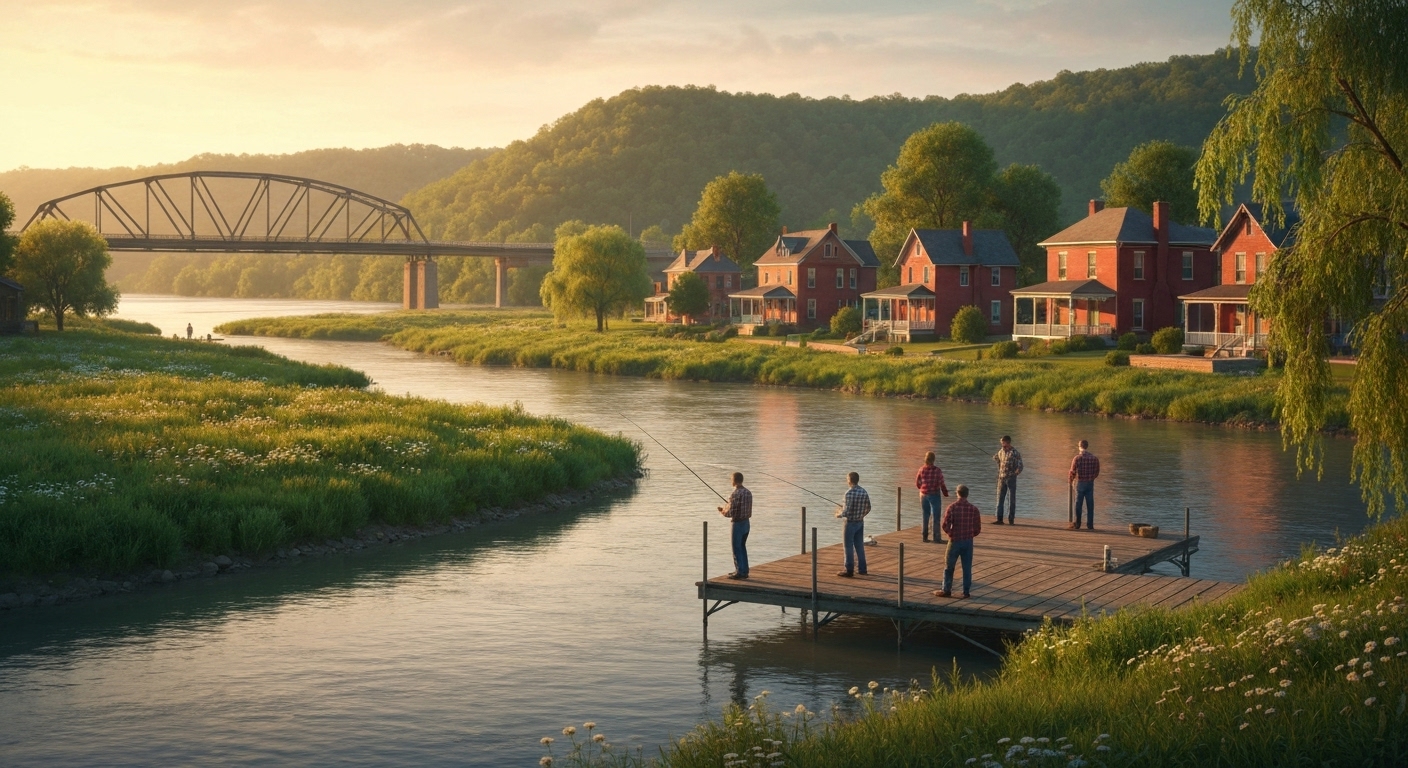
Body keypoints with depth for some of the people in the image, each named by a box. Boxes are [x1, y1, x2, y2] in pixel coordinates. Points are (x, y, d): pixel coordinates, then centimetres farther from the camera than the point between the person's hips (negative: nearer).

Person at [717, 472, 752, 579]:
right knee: (742, 547, 16)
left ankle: (740, 572, 3)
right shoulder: (748, 492, 5)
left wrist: (722, 511, 2)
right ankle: (744, 571, 20)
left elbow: (731, 513, -20)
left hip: (738, 524, -8)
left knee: (737, 549, 1)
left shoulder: (735, 494, -19)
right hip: (747, 523, 8)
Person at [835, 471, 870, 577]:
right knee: (859, 546, 14)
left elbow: (847, 511, -22)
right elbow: (868, 508, 8)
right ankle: (861, 569, 19)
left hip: (850, 523, -7)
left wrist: (839, 514, -4)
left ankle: (849, 570, 5)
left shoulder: (849, 493, -19)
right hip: (860, 522, 7)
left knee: (849, 547, 1)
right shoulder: (864, 492, 3)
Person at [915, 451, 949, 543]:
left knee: (925, 515, 14)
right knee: (936, 516, 4)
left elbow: (917, 484, 4)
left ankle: (925, 536, 17)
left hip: (923, 495, 4)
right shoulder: (937, 471, -16)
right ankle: (936, 537, 2)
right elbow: (941, 484, -12)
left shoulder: (921, 470, -4)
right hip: (934, 495, -4)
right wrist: (946, 493, 6)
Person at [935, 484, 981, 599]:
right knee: (967, 568, 9)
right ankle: (966, 591, 12)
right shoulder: (974, 509, -4)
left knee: (949, 567, 10)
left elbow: (945, 525, -14)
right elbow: (978, 529, -1)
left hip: (955, 541, -2)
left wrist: (950, 533, 6)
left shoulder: (952, 507, -11)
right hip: (968, 542, 2)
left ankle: (946, 590, 15)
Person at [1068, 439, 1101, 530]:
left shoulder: (1077, 458, -12)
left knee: (1078, 504, 6)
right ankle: (1090, 525, 7)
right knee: (1090, 504, 6)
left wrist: (1071, 480, 9)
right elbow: (1097, 472, 5)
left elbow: (1073, 472, -9)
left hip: (1080, 483, -3)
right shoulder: (1094, 458, -1)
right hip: (1090, 483, 3)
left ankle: (1077, 524, 9)